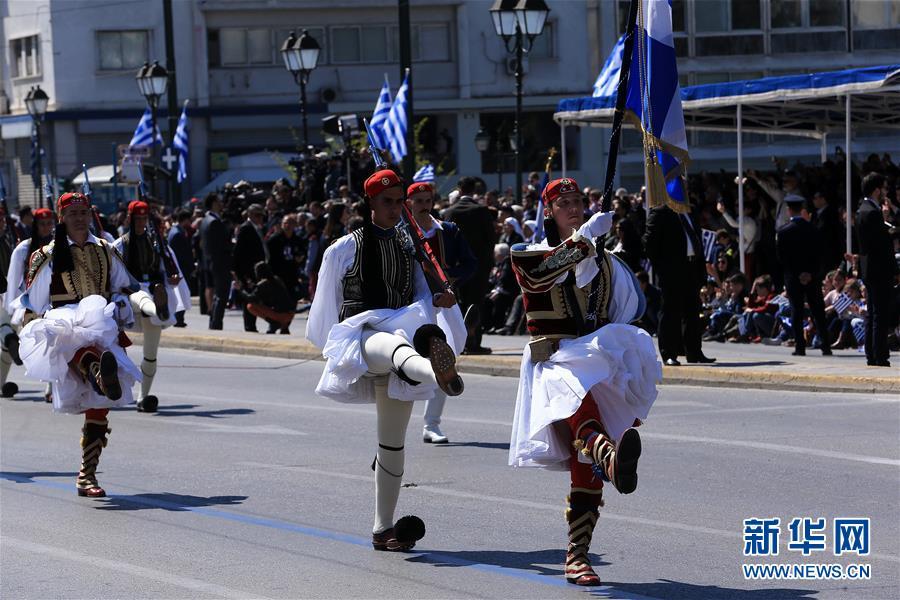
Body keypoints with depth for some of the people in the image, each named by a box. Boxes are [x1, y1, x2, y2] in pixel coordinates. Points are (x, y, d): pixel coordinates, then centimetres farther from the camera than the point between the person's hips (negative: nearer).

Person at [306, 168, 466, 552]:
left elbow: (421, 297, 18)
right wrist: (334, 347, 19)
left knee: (393, 439, 4)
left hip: (400, 329, 5)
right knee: (395, 345, -42)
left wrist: (439, 301, -4)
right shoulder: (345, 249, 7)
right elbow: (326, 305, 15)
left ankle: (384, 529, 12)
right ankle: (439, 373, -79)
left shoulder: (409, 246, 17)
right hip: (360, 334, -5)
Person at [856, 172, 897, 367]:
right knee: (881, 316, -8)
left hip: (869, 270, 10)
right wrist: (894, 271, -16)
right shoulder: (872, 212, -18)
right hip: (879, 270, -10)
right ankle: (880, 356, -7)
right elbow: (883, 244, -19)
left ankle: (871, 356, 16)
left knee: (872, 315, 13)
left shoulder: (862, 210, 14)